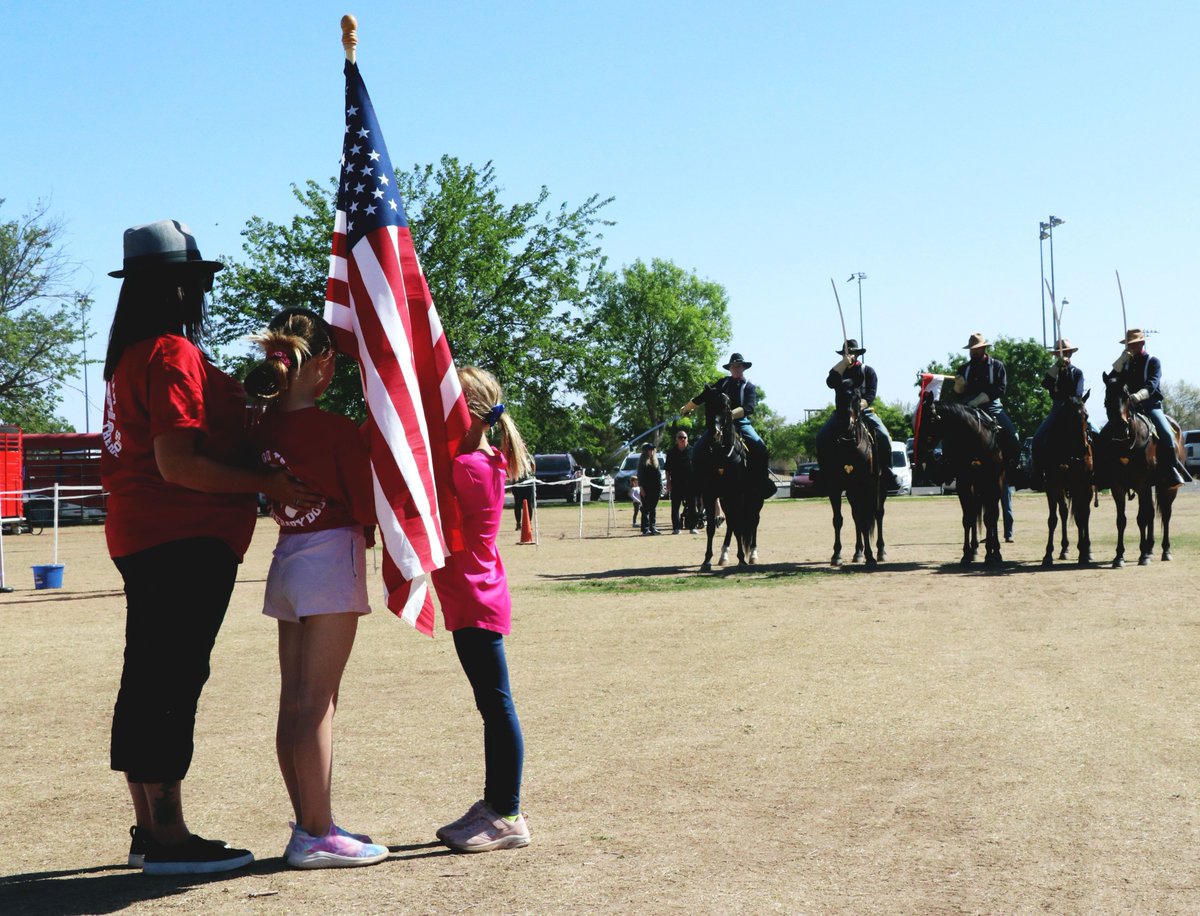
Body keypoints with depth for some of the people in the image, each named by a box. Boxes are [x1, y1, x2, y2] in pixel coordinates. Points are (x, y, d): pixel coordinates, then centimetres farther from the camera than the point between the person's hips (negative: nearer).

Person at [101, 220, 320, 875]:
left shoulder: (131, 355, 16)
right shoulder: (173, 355, -15)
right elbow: (178, 464, -22)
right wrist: (272, 485, -19)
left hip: (143, 541, 10)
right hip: (185, 544, -10)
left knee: (146, 683, 13)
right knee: (173, 683, -7)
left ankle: (149, 831, 22)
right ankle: (168, 839, -3)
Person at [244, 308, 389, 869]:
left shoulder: (262, 427, 4)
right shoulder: (338, 430, -13)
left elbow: (260, 492, 10)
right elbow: (365, 509, -10)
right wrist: (362, 532, 11)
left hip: (286, 559, 7)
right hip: (332, 556, -7)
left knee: (294, 701, 11)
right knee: (317, 702, -5)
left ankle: (308, 824, 20)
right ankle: (316, 836, -1)